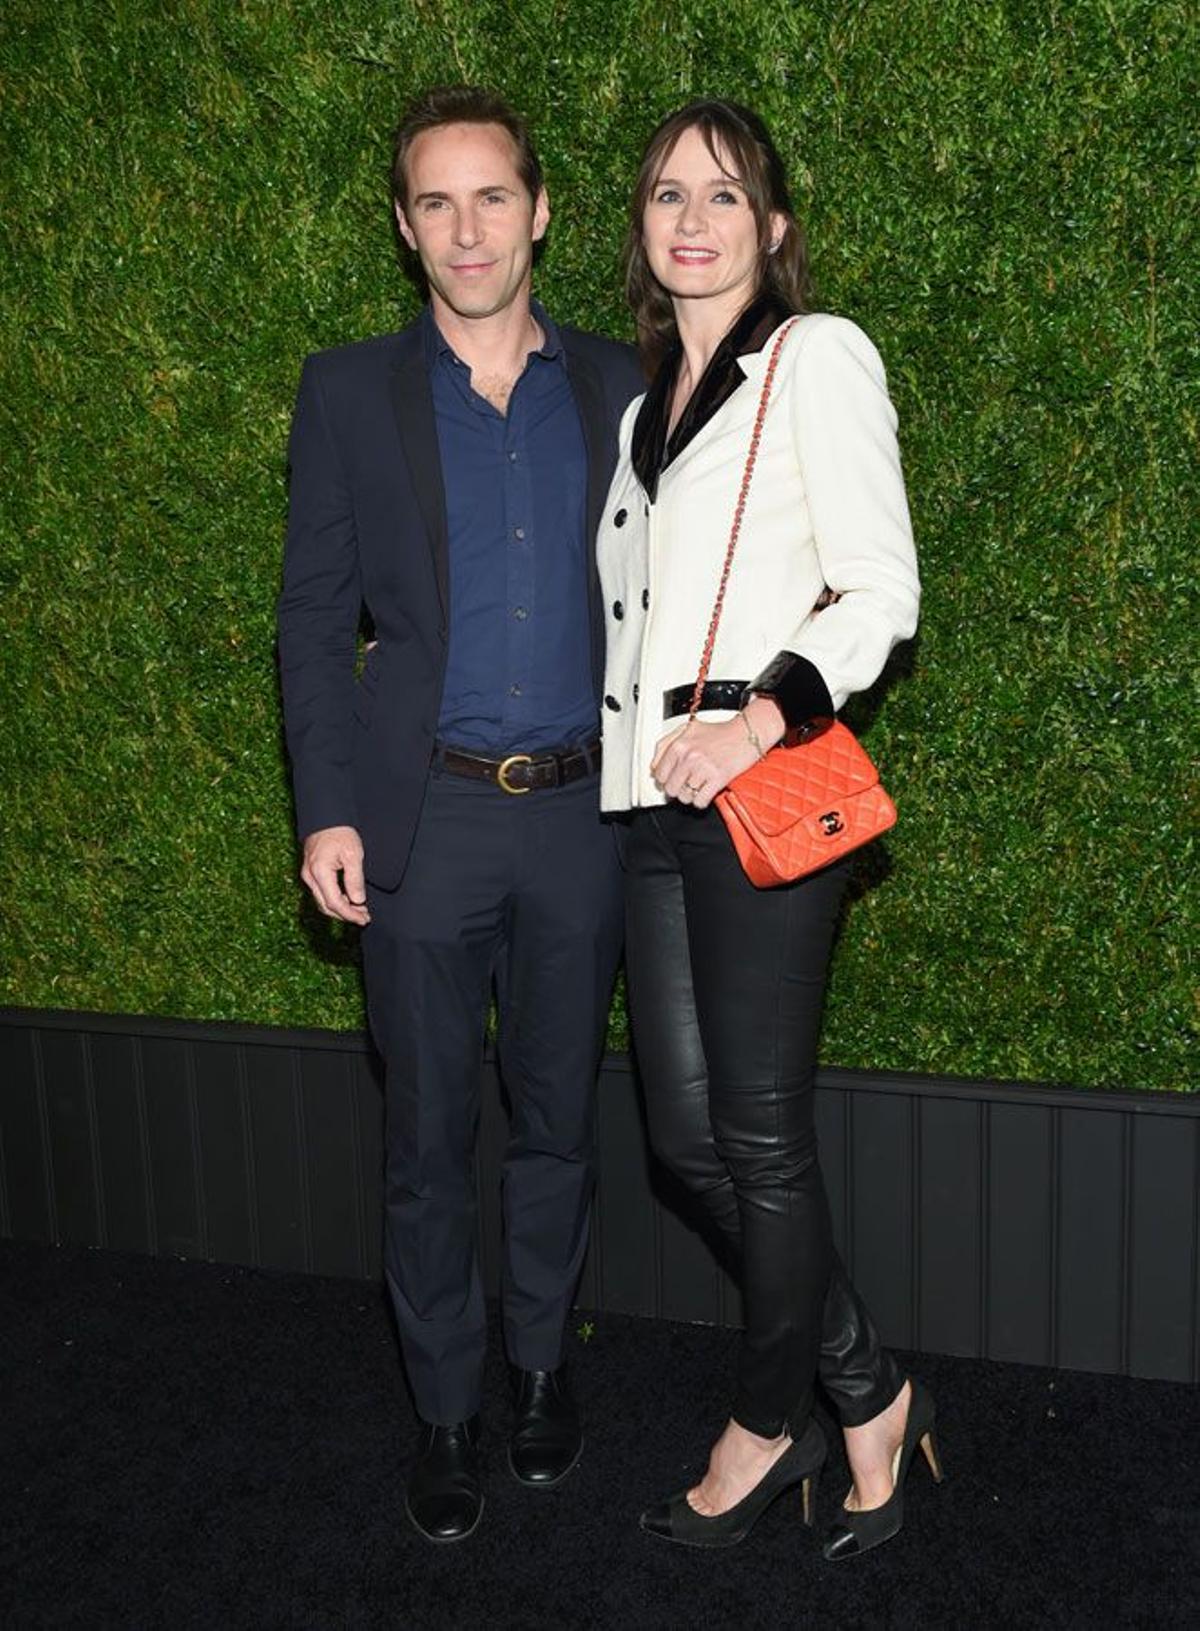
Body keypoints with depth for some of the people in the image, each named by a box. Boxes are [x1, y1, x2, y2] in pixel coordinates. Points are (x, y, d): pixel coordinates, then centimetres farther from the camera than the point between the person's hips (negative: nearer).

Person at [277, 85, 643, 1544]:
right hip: (423, 821, -1)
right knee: (429, 1135, 7)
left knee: (558, 1119, 14)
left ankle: (541, 1363, 35)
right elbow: (314, 619, 2)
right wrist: (326, 809, -6)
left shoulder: (615, 387, 8)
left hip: (580, 817, 2)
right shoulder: (350, 392, 4)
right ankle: (446, 1409, 25)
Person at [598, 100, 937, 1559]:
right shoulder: (645, 401, 22)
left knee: (758, 1135, 1)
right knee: (687, 1134, 6)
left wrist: (761, 718, -21)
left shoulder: (818, 357, 0)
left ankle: (767, 1427, 24)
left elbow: (881, 586, -8)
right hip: (651, 795, 7)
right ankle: (868, 1398, 24)